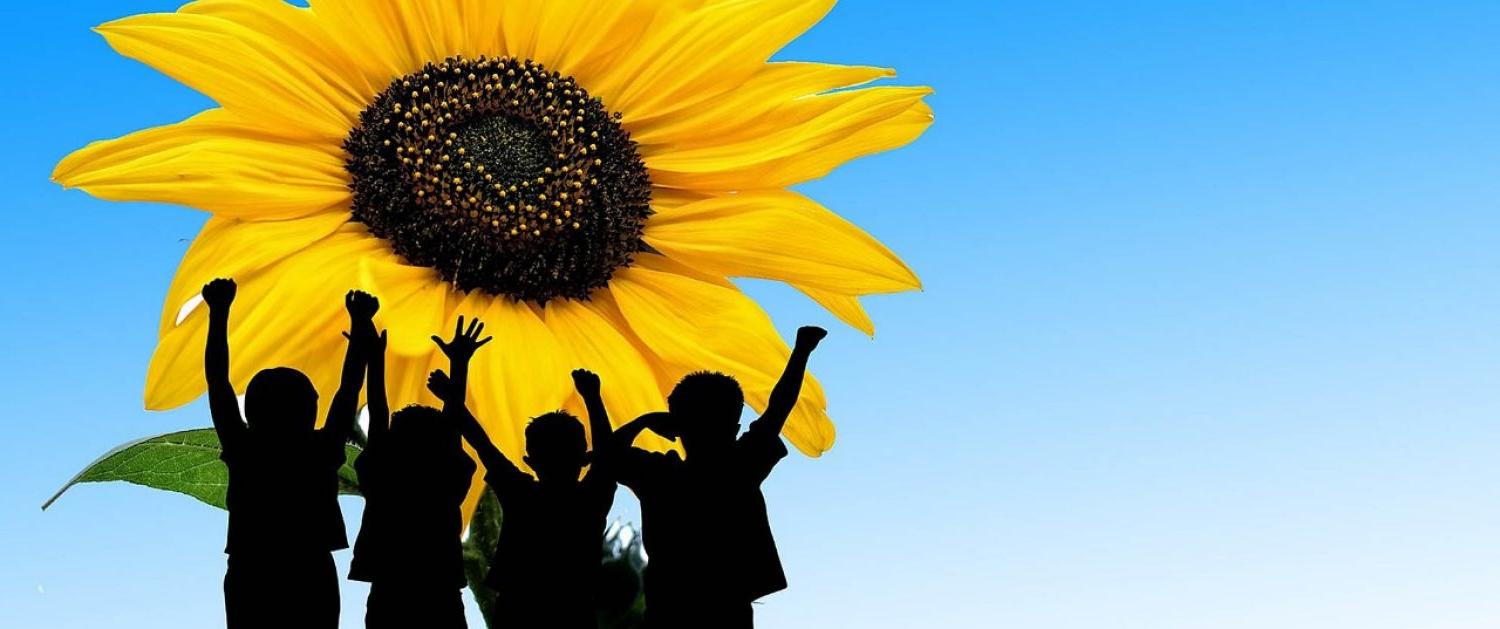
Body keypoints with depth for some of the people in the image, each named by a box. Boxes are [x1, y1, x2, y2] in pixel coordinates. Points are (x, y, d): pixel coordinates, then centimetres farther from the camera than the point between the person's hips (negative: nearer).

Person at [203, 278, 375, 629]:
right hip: (312, 584, 0)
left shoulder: (244, 453, -4)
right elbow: (349, 388, 5)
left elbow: (218, 381, -1)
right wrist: (360, 322, 11)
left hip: (252, 583, 0)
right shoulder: (321, 453, -3)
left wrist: (219, 313, 3)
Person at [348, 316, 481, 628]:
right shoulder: (449, 486, -6)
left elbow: (378, 420, -3)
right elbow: (452, 426, 0)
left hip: (388, 604, 0)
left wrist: (375, 357, 1)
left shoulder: (383, 485, -6)